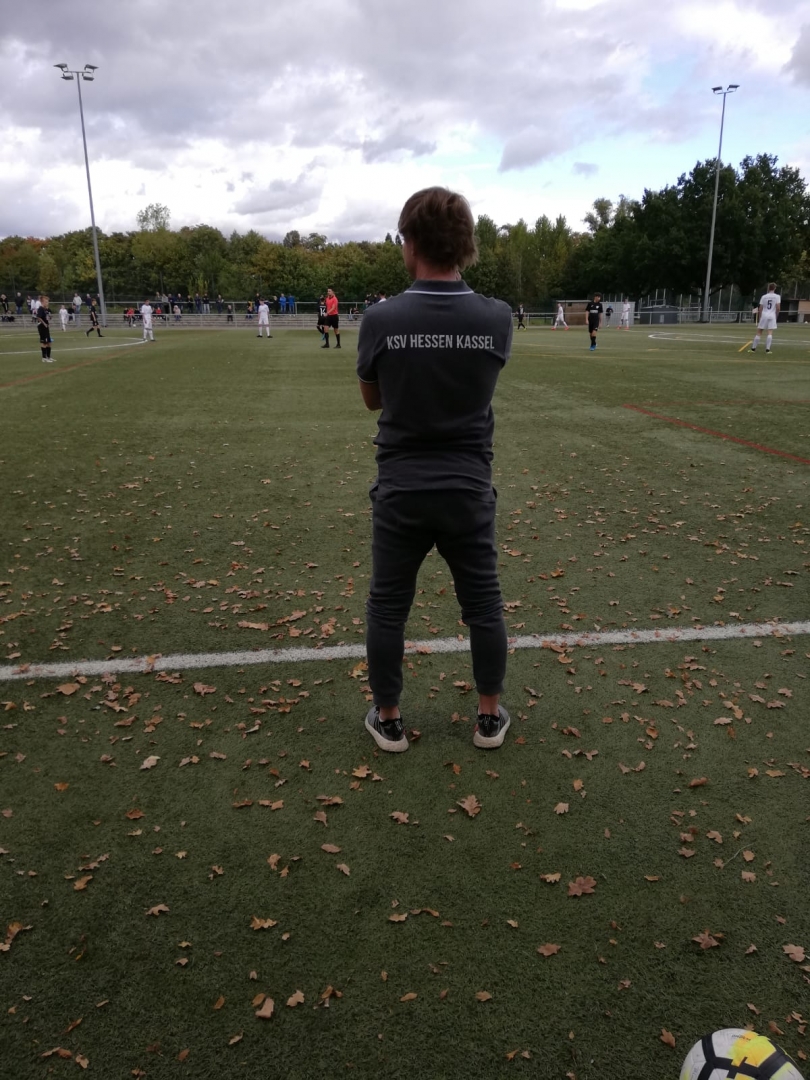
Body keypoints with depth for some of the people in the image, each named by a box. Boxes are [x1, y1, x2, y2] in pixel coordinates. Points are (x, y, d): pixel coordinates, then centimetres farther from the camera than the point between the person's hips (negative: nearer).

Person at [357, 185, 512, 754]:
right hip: (469, 488, 2)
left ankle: (388, 720, 26)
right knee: (484, 604, 16)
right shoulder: (497, 317, -8)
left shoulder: (381, 319, -12)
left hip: (401, 490, -1)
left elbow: (372, 398, 4)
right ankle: (490, 717, 29)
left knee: (387, 606, 14)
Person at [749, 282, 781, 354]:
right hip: (772, 316, -1)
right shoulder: (777, 296, 1)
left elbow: (760, 309, 3)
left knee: (758, 333, 7)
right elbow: (778, 308, -6)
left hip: (764, 315, 1)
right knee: (770, 333, -5)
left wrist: (759, 319, 10)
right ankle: (767, 349, -13)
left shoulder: (764, 296, 4)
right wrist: (776, 315, 11)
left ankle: (753, 348, 9)